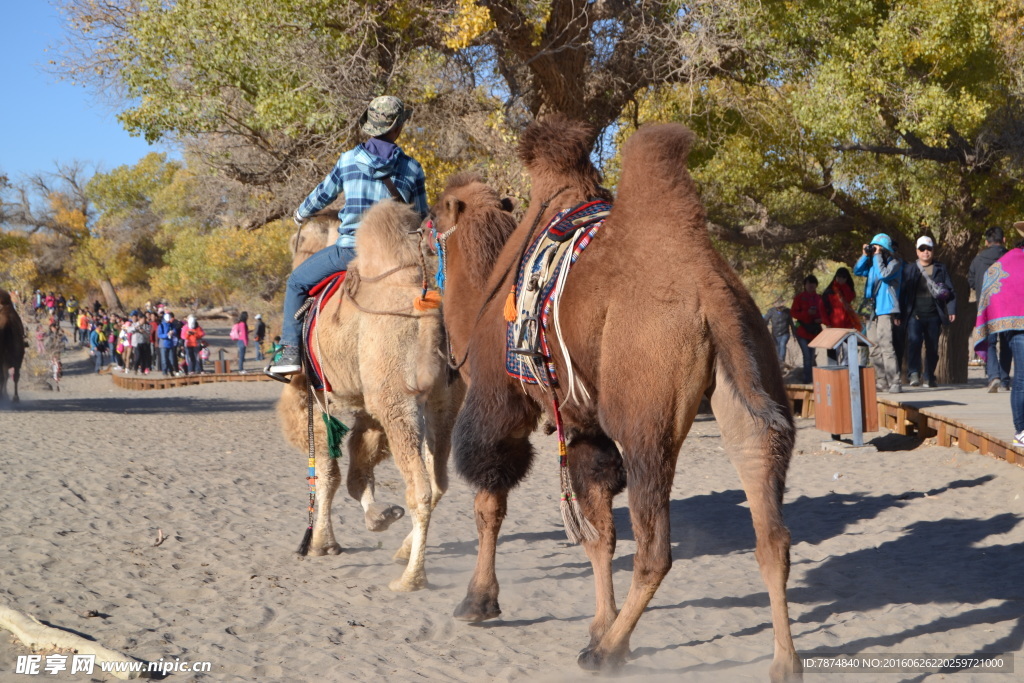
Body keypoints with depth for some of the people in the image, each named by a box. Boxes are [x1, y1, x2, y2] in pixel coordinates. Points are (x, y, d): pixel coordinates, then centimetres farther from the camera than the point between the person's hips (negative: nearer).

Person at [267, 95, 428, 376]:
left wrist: (302, 213, 36)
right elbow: (421, 217, 11)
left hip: (351, 247, -2)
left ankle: (291, 352, 4)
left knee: (297, 282, 16)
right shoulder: (412, 168, 3)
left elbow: (324, 193, 15)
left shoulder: (348, 160, 1)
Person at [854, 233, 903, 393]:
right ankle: (882, 381, 15)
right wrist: (865, 255, 4)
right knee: (875, 349, 9)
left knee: (886, 345, -18)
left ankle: (895, 382, -20)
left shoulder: (894, 262, -4)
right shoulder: (872, 263, 17)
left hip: (886, 311, -8)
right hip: (872, 311, 8)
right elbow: (857, 271, 13)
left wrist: (877, 256, -11)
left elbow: (884, 274, -19)